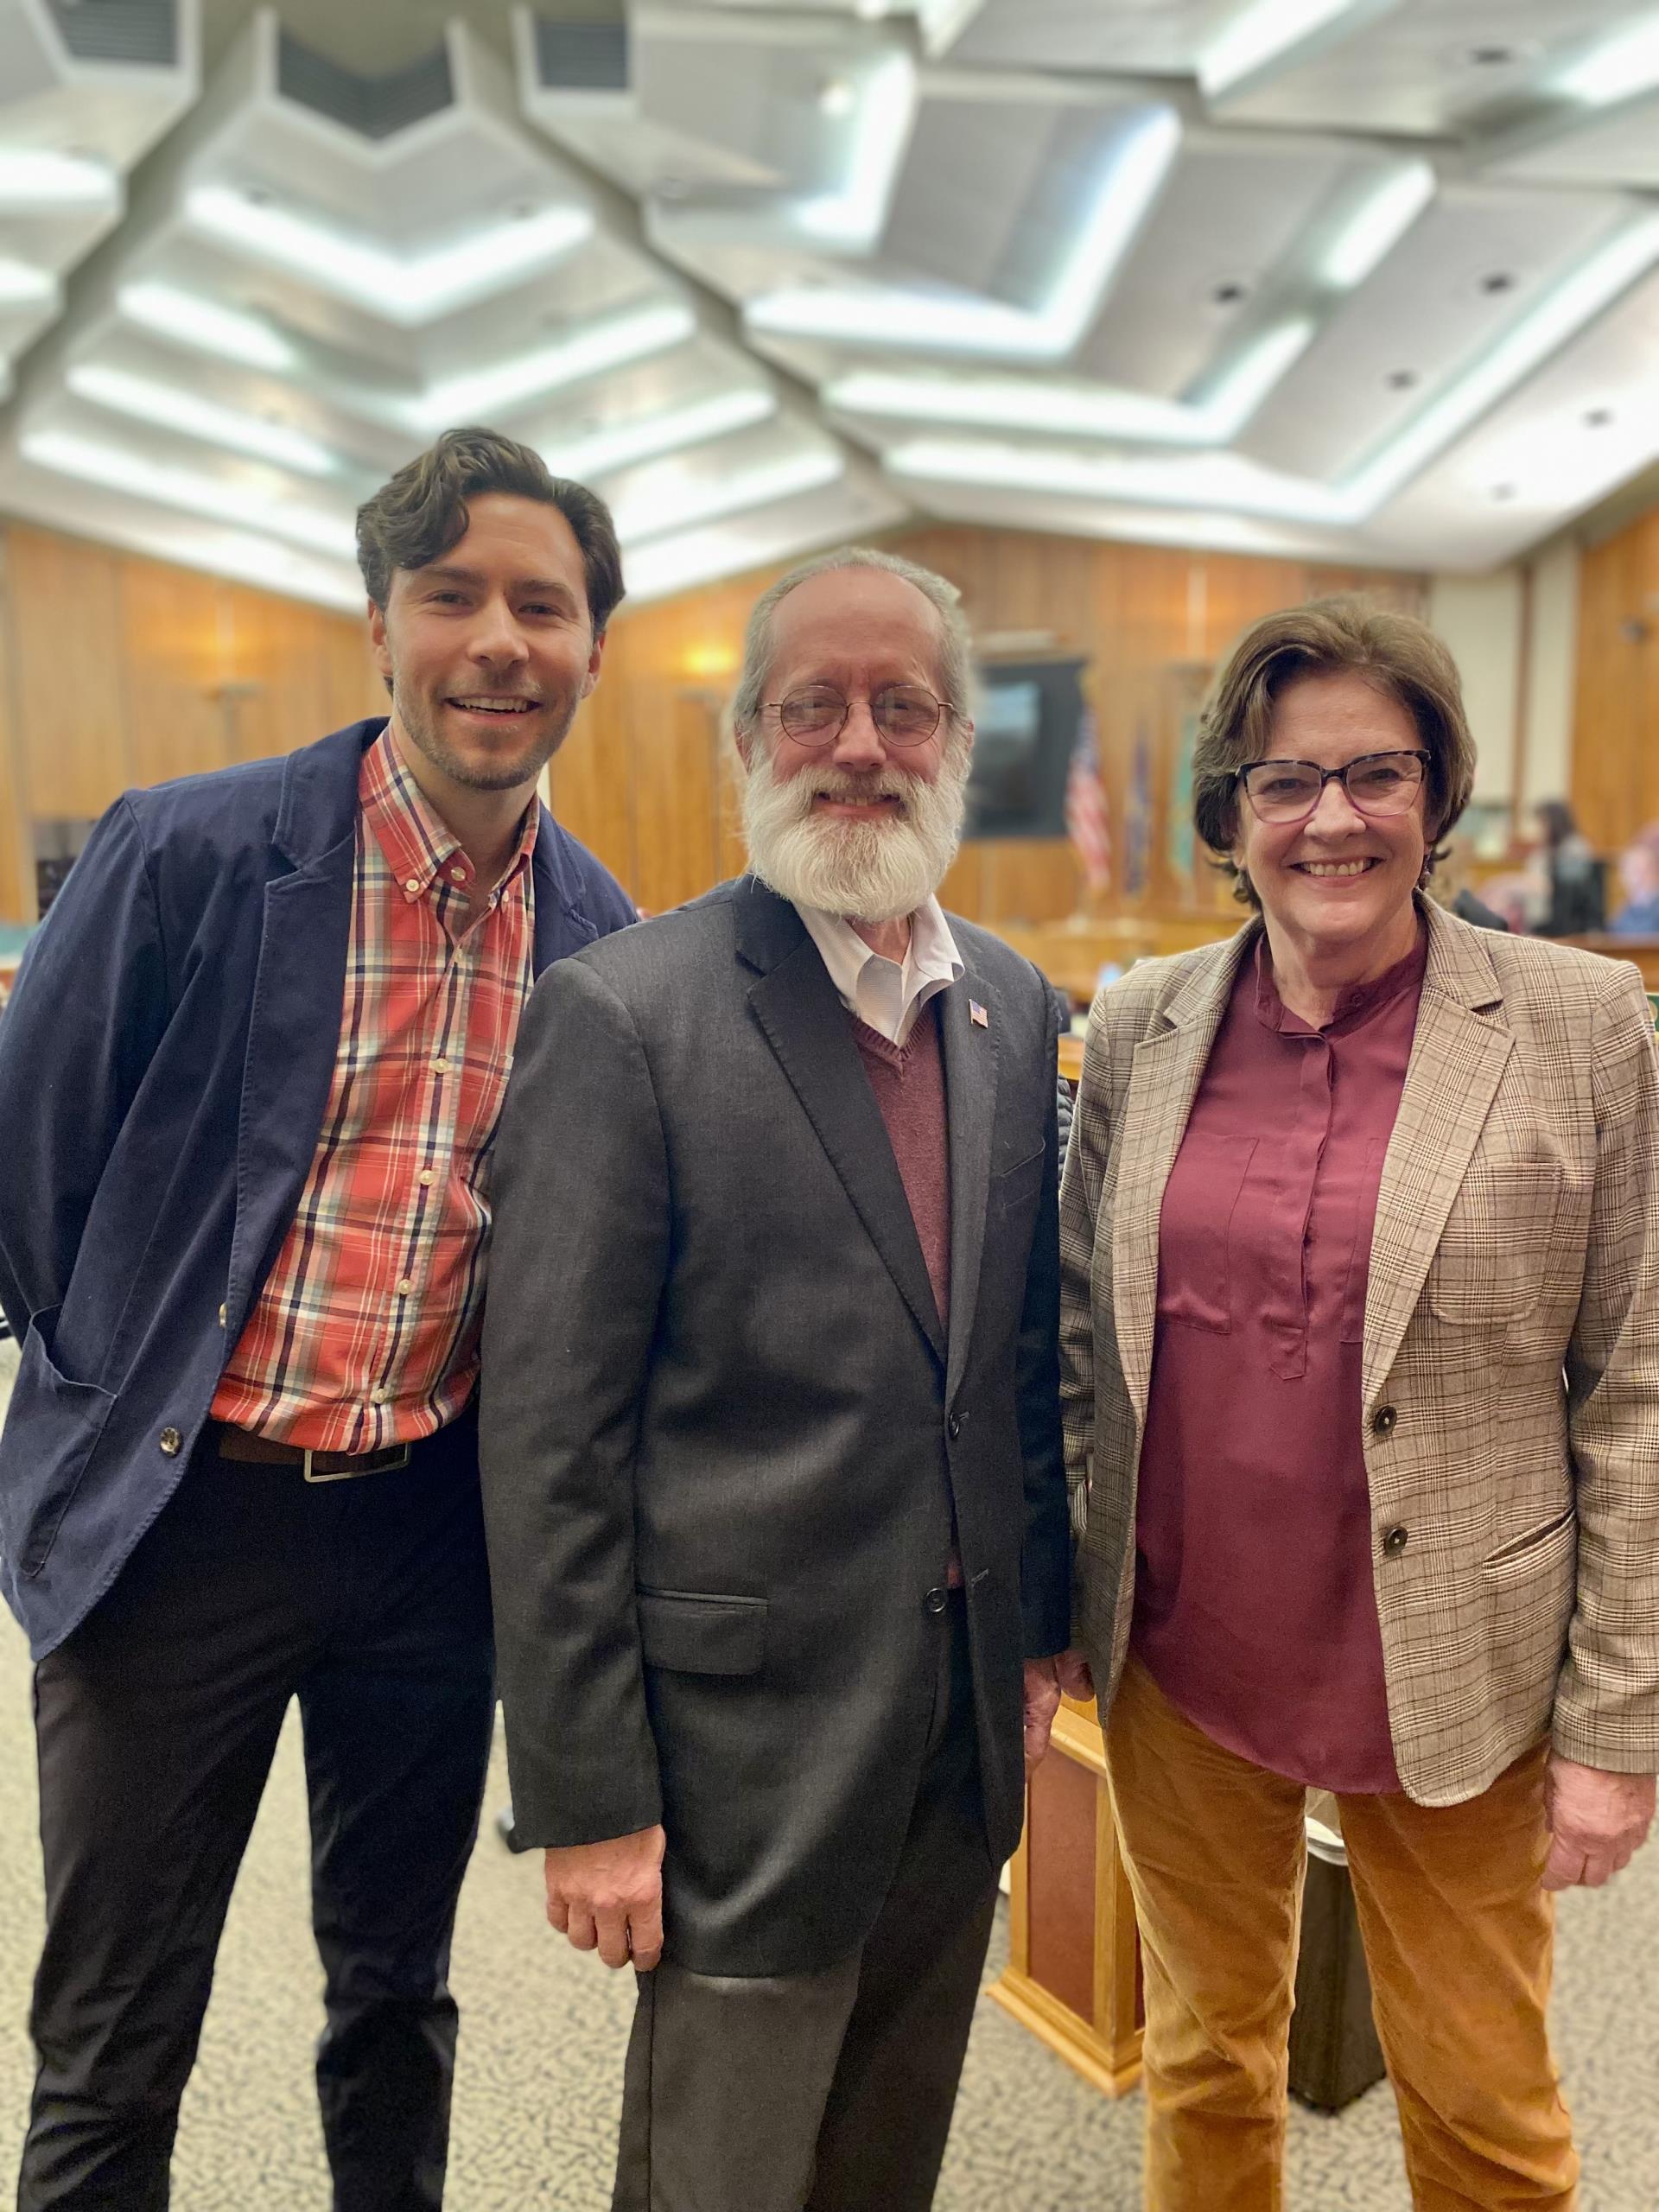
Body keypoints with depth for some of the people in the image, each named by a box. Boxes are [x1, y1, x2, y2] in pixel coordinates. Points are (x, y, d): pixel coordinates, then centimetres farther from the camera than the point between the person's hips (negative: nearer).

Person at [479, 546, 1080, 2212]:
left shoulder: (1013, 1006, 4)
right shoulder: (620, 1015, -15)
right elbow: (549, 1436, -15)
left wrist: (1040, 1621, 12)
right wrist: (586, 1794, -13)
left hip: (967, 1717, 6)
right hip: (748, 1729, -5)